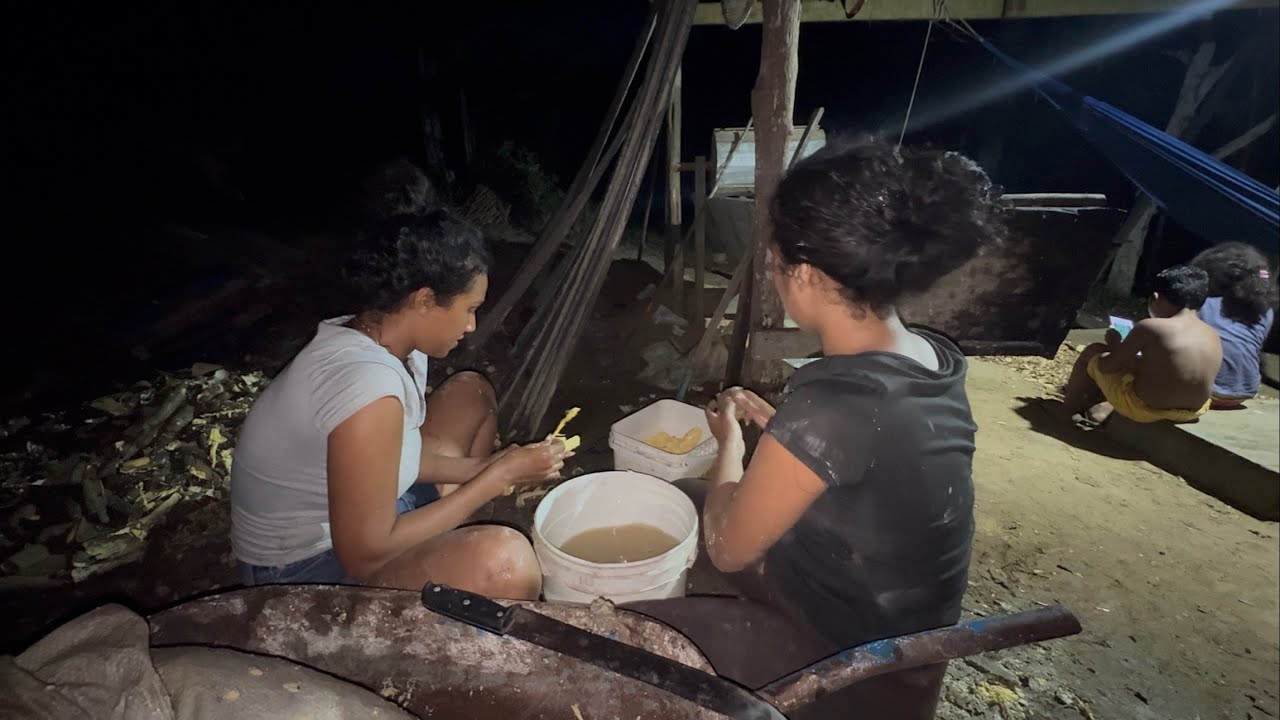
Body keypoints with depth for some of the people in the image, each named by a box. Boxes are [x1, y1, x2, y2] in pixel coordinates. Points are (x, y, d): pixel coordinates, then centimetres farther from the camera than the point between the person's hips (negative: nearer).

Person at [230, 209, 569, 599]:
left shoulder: (369, 339, -7)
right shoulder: (370, 386, -34)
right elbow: (365, 555, -27)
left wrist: (486, 467, -6)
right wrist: (496, 478, -22)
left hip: (354, 516, 9)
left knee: (472, 392, 10)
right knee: (505, 560, -34)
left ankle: (452, 541, 18)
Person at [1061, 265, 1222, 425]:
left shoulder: (1150, 328, -21)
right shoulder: (1213, 336, -1)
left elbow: (1106, 366, -15)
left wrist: (1114, 343, 6)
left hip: (1144, 410, -6)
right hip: (1190, 413, 6)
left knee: (1093, 352, 13)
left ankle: (1069, 408, 31)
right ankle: (1103, 407, 33)